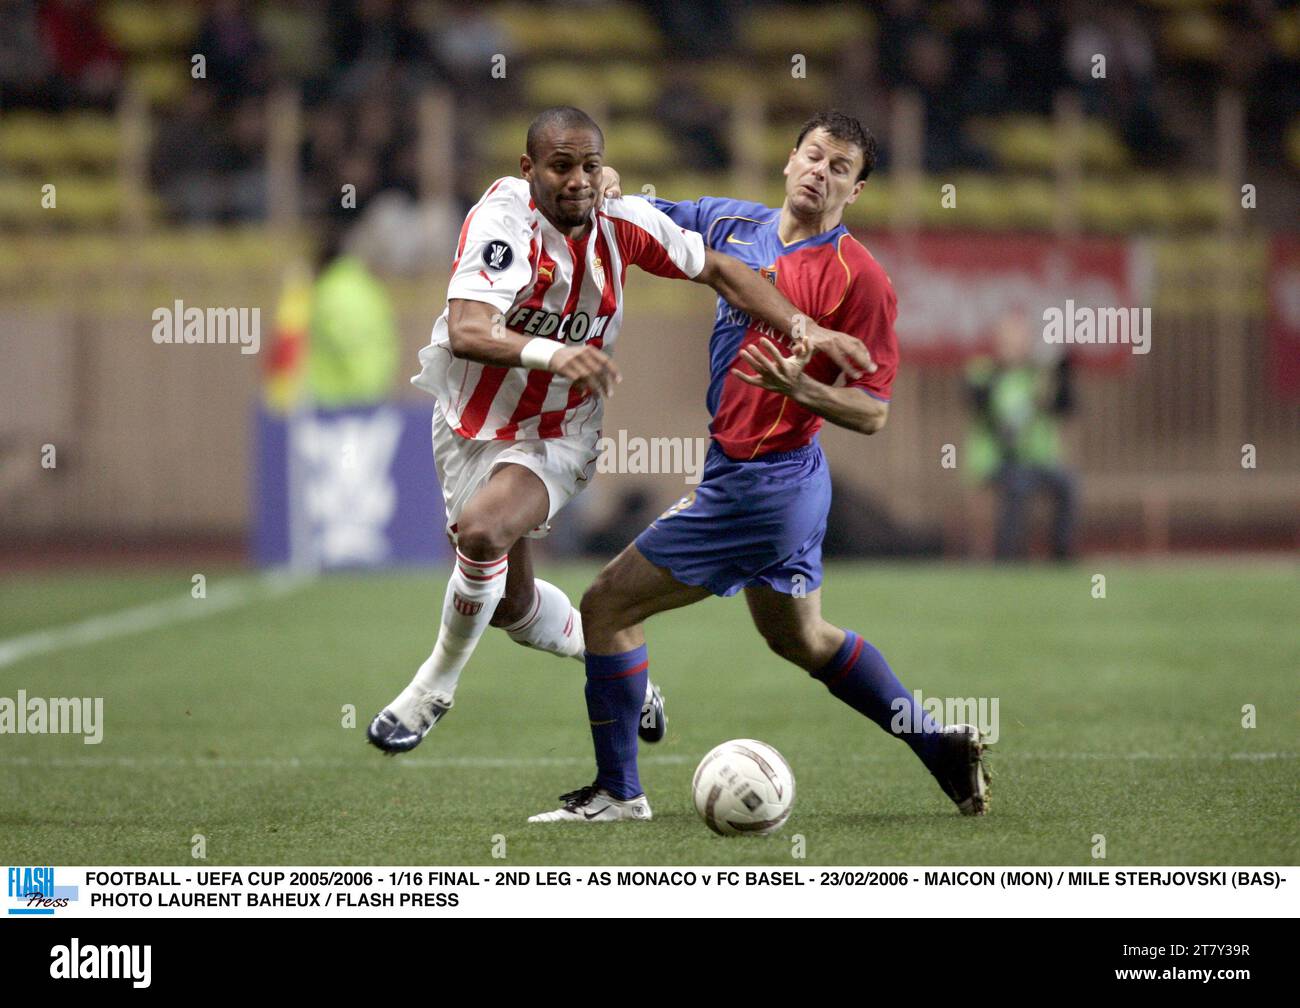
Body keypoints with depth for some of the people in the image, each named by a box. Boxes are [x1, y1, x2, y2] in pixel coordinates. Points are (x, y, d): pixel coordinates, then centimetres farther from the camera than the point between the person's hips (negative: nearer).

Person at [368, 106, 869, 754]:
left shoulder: (623, 224, -13)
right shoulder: (505, 216, -25)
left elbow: (716, 270, 4)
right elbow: (467, 333, -39)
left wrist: (805, 329, -7)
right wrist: (550, 353, -58)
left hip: (557, 437, 0)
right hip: (471, 422, 0)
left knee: (482, 529, -30)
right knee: (512, 603, 12)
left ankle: (438, 683, -8)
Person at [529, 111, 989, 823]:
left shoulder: (857, 276, -15)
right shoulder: (736, 224, 5)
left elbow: (873, 412, -15)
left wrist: (800, 388, -33)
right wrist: (607, 188, -7)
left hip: (756, 487, -9)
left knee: (607, 607, -4)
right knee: (802, 638, 25)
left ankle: (618, 792, 5)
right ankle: (939, 744, 34)